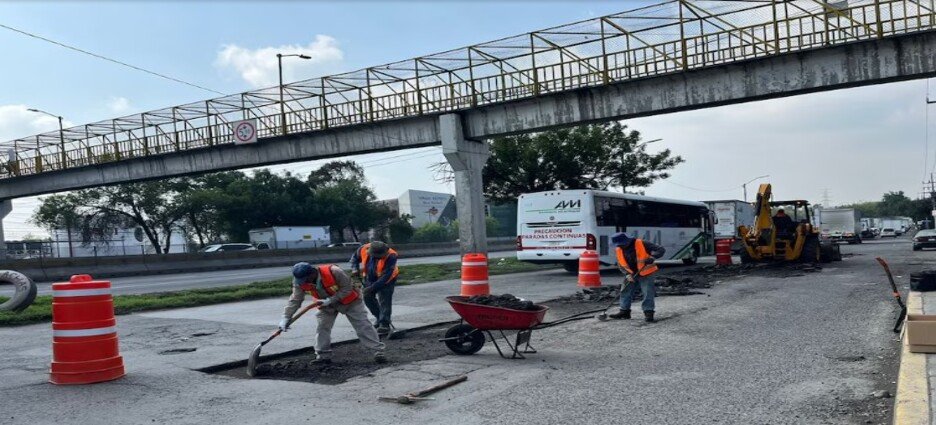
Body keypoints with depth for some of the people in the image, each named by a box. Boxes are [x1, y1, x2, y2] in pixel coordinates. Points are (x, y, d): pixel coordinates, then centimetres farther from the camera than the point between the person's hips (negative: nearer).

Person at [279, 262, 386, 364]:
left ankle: (378, 352, -2)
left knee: (363, 326, -5)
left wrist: (329, 300, -32)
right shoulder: (300, 282, -22)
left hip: (349, 301, -4)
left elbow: (347, 288, -28)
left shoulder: (333, 271, -38)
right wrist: (286, 317, -25)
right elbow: (295, 300, -16)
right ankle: (323, 356, 10)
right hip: (326, 305, 5)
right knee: (322, 328, -5)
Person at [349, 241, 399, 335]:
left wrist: (372, 287, -35)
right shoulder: (363, 249, -21)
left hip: (386, 280, -5)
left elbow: (385, 276, -34)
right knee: (368, 298, 9)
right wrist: (355, 269, -15)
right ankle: (379, 318, 26)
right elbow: (355, 257, 3)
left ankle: (384, 324, -5)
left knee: (384, 300, -12)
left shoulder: (390, 256, -34)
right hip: (369, 278, 5)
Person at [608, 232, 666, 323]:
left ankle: (648, 313, -2)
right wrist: (627, 274, -12)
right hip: (631, 275, 5)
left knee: (648, 293, -8)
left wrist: (652, 258, -35)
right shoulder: (619, 250, -4)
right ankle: (624, 311, 20)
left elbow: (661, 250, -20)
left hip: (645, 274, -5)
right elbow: (621, 265, 5)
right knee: (625, 292, 8)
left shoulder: (642, 244, -20)